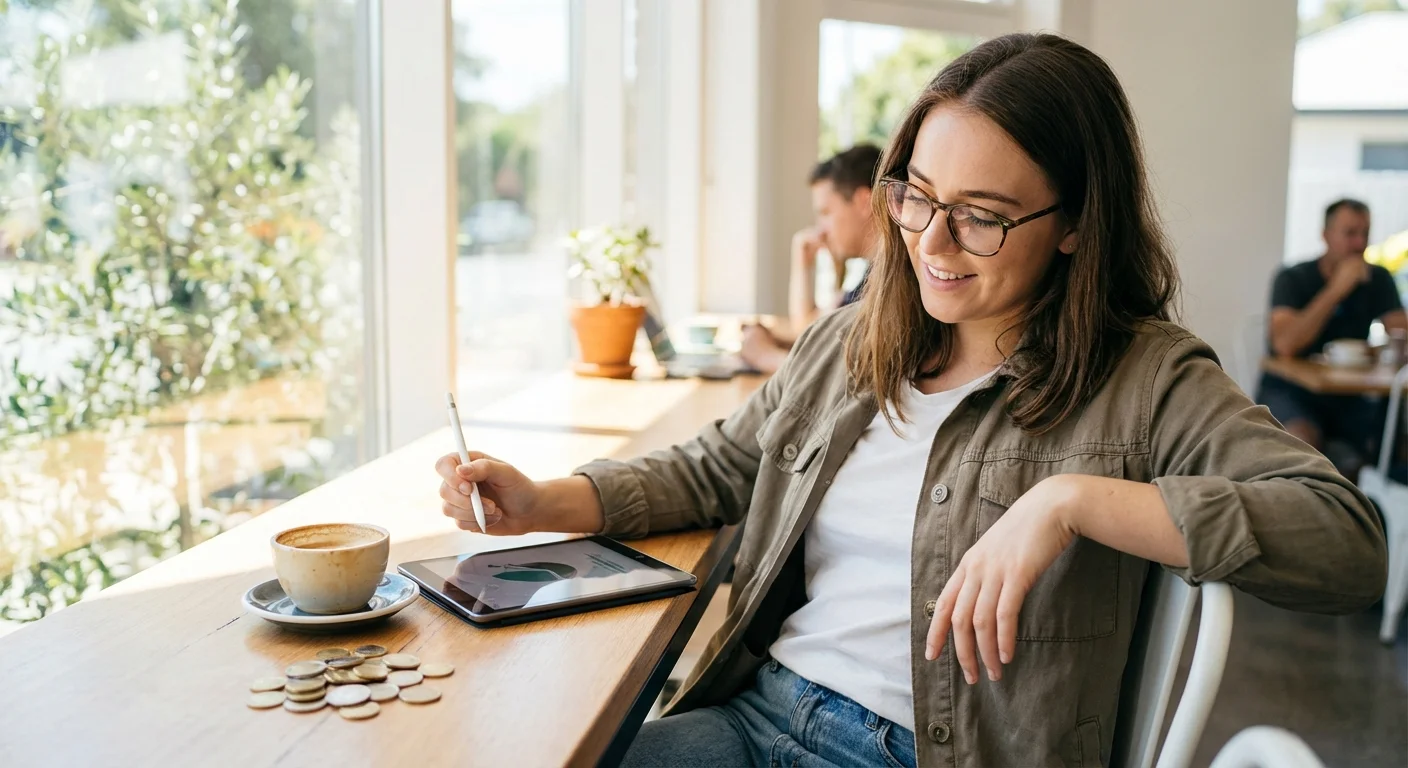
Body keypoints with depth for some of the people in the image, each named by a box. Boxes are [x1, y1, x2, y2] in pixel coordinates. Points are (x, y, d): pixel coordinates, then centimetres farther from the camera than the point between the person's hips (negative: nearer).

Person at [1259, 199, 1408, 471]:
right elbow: (1285, 345, -25)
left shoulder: (1378, 279, 6)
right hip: (1289, 390, -5)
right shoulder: (1293, 279, -8)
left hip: (1346, 394, 5)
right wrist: (1337, 289, -23)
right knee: (1303, 440, -36)